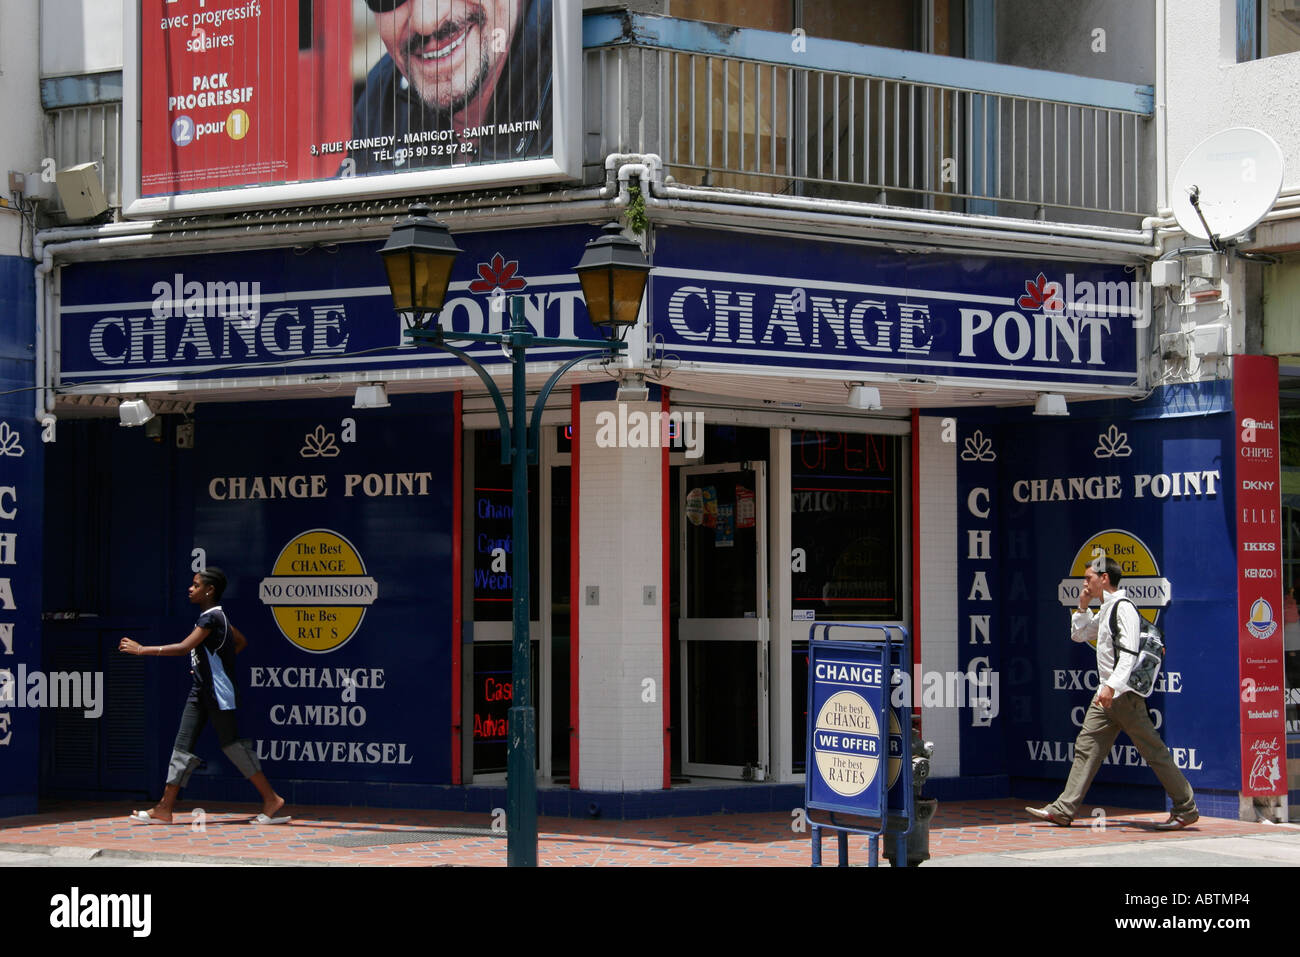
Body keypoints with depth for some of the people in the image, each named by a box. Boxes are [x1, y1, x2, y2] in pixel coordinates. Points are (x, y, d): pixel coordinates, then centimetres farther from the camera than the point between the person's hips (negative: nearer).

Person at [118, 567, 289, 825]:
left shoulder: (211, 617, -17)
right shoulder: (213, 616, 13)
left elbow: (183, 647, -26)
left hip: (219, 693, -10)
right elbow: (241, 642, 25)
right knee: (183, 745, 5)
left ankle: (272, 800, 2)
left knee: (232, 744, -5)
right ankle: (165, 808, 5)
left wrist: (142, 649, -22)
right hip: (202, 692, 10)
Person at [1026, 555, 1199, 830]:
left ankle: (1186, 809, 3)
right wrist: (1082, 607, 16)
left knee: (1153, 751, -4)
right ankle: (1063, 810, 3)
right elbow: (1079, 635, 31)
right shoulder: (1106, 610, 18)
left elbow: (1129, 652, -23)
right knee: (1087, 747, 4)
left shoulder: (1123, 607, -12)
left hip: (1124, 693, -10)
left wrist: (1112, 685, -33)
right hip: (1107, 694, 10)